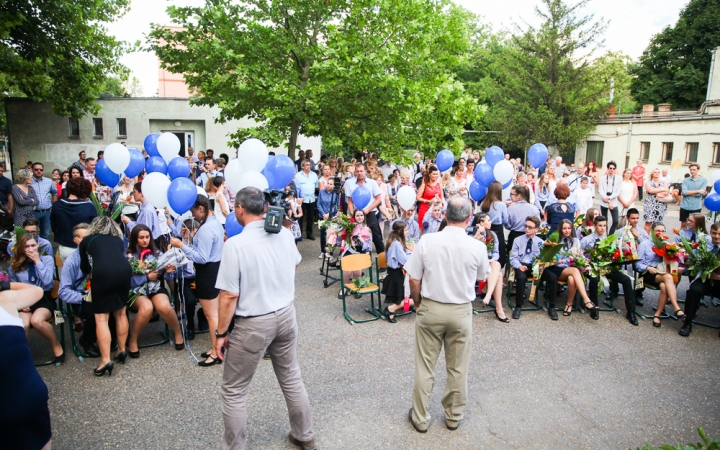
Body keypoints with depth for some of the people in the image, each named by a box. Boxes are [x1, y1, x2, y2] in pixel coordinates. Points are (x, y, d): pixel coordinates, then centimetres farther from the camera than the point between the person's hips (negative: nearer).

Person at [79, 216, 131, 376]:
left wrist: (92, 273, 53)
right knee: (120, 312, 20)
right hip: (124, 270, 3)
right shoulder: (118, 239, 28)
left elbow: (85, 268, 29)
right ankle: (122, 350, 28)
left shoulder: (87, 241, 24)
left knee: (101, 318, 4)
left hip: (102, 273, -3)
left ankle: (106, 360, 0)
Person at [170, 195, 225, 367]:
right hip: (216, 269, 11)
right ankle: (216, 348, 29)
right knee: (214, 312, 18)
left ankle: (216, 353, 11)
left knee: (211, 314, 0)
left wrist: (182, 246, -21)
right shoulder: (215, 222, 9)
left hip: (207, 273, -11)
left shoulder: (205, 229, -24)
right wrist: (187, 244, 14)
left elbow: (202, 258, -24)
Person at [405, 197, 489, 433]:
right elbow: (482, 277, 5)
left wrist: (418, 303, 7)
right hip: (461, 311, 1)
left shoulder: (427, 241, -14)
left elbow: (414, 280, -9)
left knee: (424, 367, 13)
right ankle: (454, 416, 35)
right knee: (457, 368, 18)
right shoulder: (477, 247, -13)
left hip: (430, 309, 0)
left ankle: (420, 418, 27)